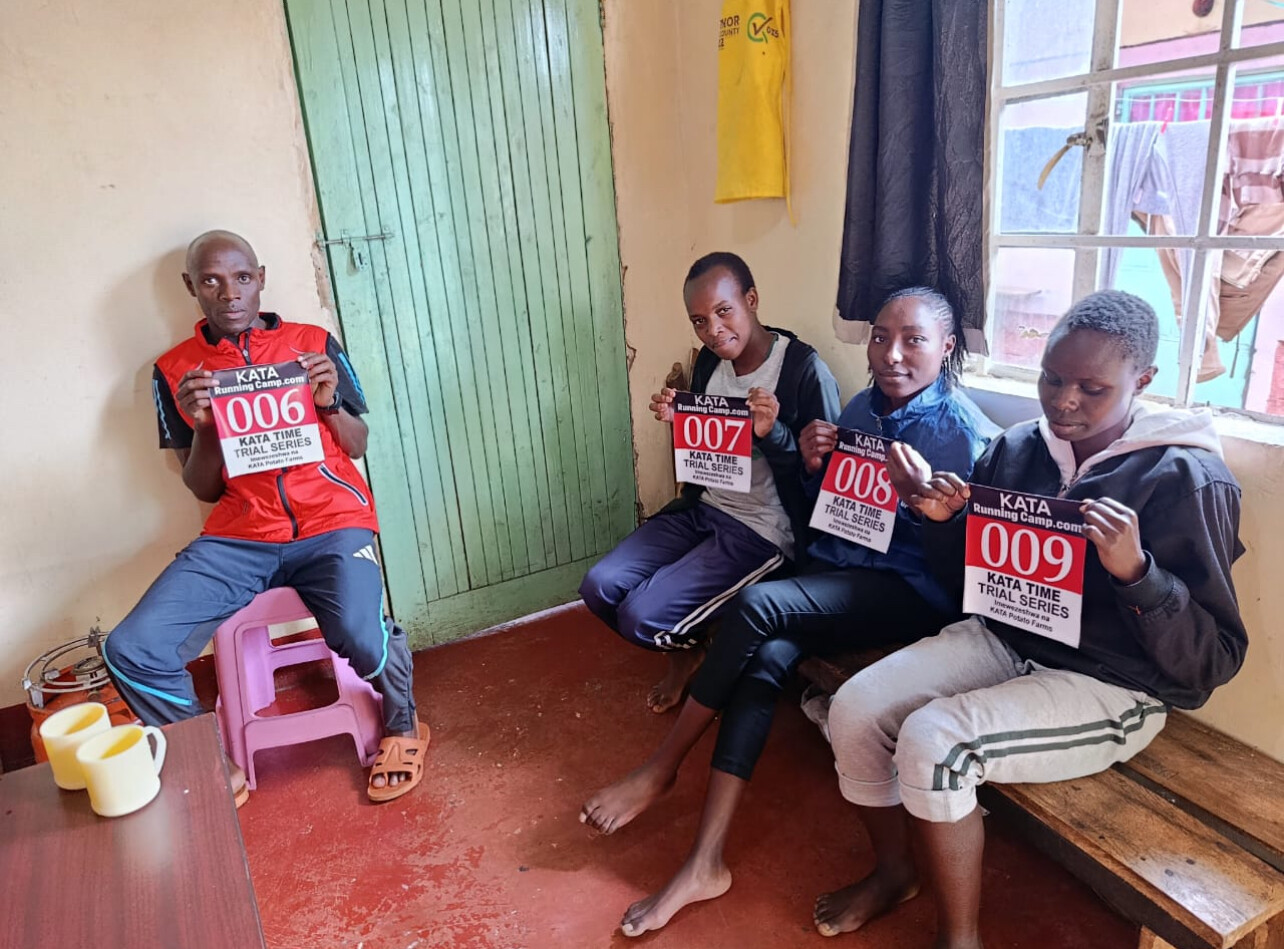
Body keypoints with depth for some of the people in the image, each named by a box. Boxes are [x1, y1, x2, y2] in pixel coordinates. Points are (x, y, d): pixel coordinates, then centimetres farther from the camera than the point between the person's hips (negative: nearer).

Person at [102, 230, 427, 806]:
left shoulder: (314, 344, 7)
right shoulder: (175, 371, 9)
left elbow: (358, 448, 11)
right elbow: (204, 490, 9)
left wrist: (330, 402, -9)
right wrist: (201, 424, -9)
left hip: (331, 524, -2)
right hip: (237, 537, 3)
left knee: (360, 635, -30)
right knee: (131, 651, -17)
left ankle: (403, 727, 6)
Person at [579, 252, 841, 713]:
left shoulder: (804, 368, -16)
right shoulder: (709, 362, 5)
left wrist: (773, 433, -31)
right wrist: (676, 420, -5)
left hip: (765, 530, -7)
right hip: (703, 508, 7)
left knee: (642, 617, -18)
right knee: (599, 587, -4)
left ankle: (696, 646, 17)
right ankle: (683, 650, 21)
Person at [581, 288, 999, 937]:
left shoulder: (966, 432, -9)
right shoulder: (859, 409, 11)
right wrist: (812, 465, -1)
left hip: (910, 591, -6)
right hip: (834, 571, 6)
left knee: (757, 605, -28)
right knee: (767, 656, -24)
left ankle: (662, 767, -8)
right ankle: (705, 862, -20)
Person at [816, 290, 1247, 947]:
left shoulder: (1188, 479, -13)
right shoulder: (1018, 447, 2)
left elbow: (1214, 661, -14)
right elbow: (965, 576, 12)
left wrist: (1135, 571, -30)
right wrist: (943, 519, -9)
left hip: (1109, 687, -5)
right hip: (1001, 640, 6)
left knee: (933, 742, -27)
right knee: (854, 710, -12)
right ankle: (894, 869, 17)